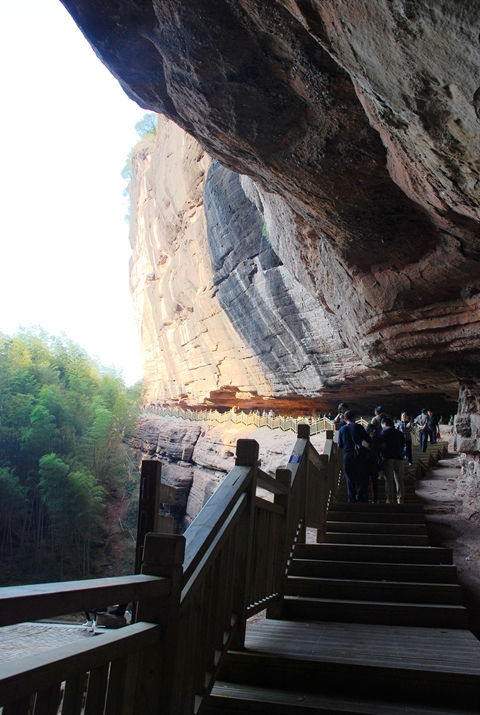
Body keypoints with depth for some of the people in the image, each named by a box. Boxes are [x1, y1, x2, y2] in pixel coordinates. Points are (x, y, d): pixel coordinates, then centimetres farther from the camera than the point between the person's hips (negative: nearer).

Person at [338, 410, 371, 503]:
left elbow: (340, 445, 8)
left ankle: (351, 498, 6)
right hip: (359, 456, -2)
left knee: (349, 478, 8)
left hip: (347, 456, 2)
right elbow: (368, 440, 1)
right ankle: (360, 496, -3)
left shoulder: (342, 429, 5)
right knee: (362, 477, 6)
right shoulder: (359, 427, -2)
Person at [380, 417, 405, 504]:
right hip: (399, 457, 4)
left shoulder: (384, 432, 1)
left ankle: (390, 498, -4)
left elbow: (383, 445, -9)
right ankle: (400, 498, 6)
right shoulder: (399, 433, 15)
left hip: (388, 457, -4)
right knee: (399, 479, 8)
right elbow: (403, 445, 13)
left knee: (389, 479, -1)